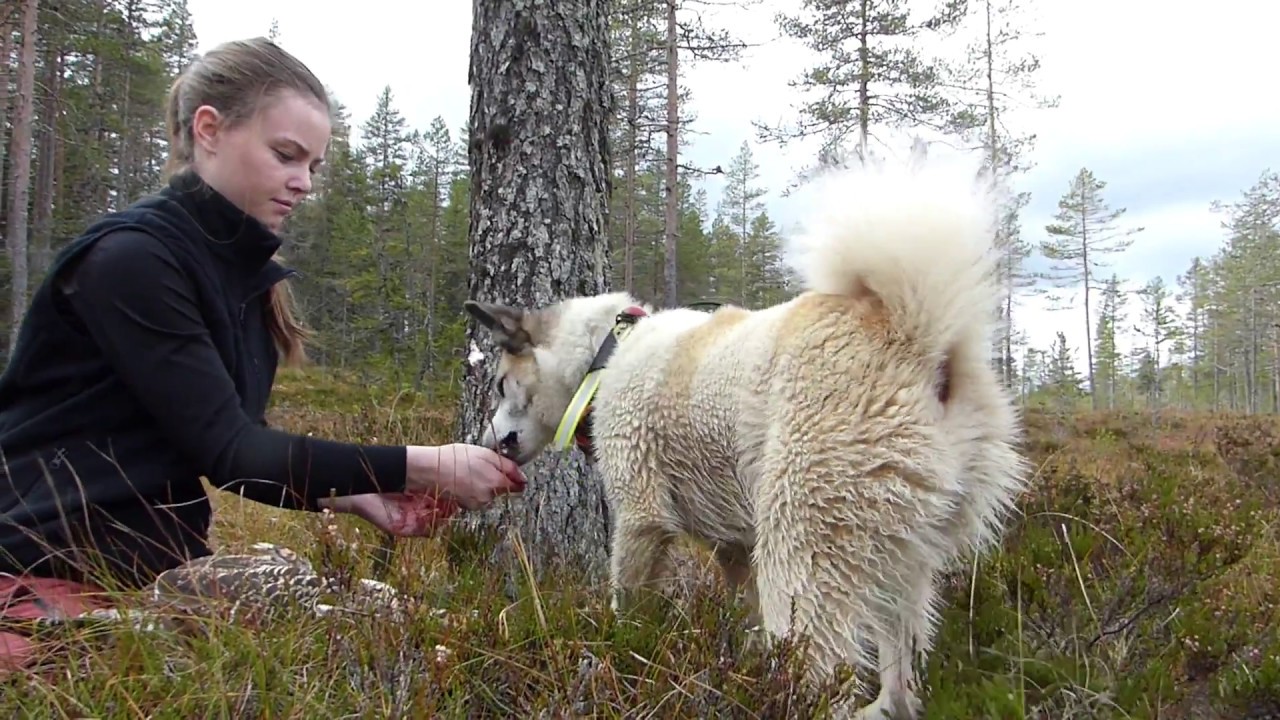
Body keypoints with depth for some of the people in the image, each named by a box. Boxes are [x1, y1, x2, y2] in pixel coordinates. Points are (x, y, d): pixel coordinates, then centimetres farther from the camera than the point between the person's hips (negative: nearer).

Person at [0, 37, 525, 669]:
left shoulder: (245, 272, 8)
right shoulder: (132, 258, -18)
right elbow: (225, 449, -23)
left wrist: (354, 496, -7)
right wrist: (420, 466, -24)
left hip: (156, 568, 7)